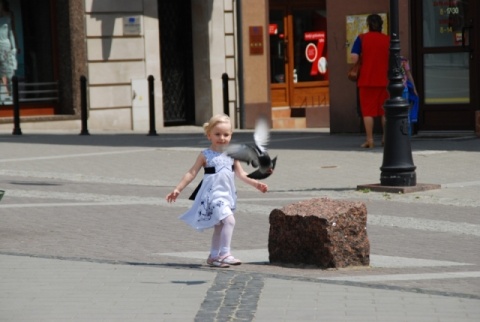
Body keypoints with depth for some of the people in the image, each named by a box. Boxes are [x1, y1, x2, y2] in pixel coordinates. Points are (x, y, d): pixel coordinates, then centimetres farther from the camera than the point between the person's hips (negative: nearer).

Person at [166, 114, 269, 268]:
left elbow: (241, 174, 13)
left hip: (227, 195, 7)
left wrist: (256, 183, 3)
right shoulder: (206, 155, -7)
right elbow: (191, 173, -5)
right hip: (213, 195, -7)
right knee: (229, 220, -23)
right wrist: (178, 189, -8)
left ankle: (214, 256, 30)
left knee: (220, 227, 17)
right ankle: (224, 254, -21)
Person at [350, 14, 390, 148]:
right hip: (384, 80, 2)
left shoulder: (361, 38, -5)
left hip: (366, 80, -2)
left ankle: (369, 140, -3)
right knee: (385, 111, 12)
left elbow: (354, 58, -13)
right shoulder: (387, 40, 2)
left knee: (368, 111, 2)